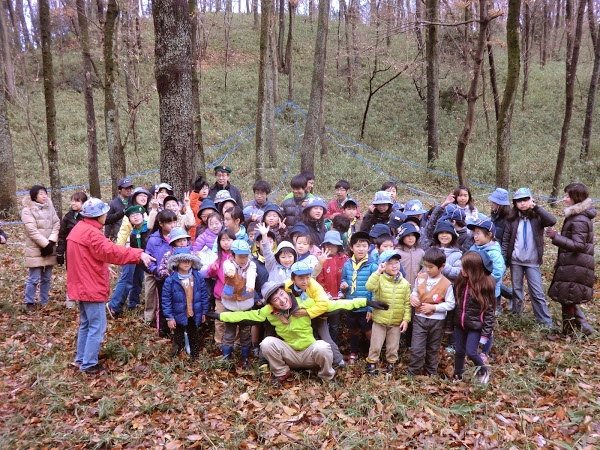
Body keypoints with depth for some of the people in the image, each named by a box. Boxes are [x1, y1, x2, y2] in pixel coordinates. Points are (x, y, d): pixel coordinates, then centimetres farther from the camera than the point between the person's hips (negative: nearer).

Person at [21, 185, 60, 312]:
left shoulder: (50, 207, 9)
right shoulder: (27, 210, -7)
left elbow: (56, 225, 3)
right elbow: (32, 231, -15)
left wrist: (51, 242, -11)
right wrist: (45, 244, -17)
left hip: (49, 248, 5)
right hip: (35, 250, -5)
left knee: (46, 278, 12)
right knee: (34, 278, -2)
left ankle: (44, 301, 24)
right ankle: (29, 303, 13)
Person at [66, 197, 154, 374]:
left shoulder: (80, 229, 12)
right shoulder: (91, 233, -21)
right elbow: (111, 250, -33)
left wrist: (104, 268, 18)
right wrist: (138, 254, -36)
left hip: (82, 285, 11)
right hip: (91, 287, -11)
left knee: (86, 324, 20)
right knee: (97, 327, -2)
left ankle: (81, 359, 29)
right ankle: (89, 364, 4)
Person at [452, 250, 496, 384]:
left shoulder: (485, 285, -18)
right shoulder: (462, 281, -4)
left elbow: (489, 311, -14)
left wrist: (486, 332, -15)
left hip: (475, 326, -5)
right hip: (459, 324, 5)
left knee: (471, 352, -3)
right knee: (459, 351, 14)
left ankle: (483, 371, 26)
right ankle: (457, 376, 34)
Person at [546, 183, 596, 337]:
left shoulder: (579, 220, -20)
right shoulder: (575, 216, 12)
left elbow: (578, 245, -24)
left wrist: (556, 236, -26)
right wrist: (560, 260, 23)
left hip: (575, 267, -10)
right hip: (571, 265, 10)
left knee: (566, 299, 2)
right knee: (568, 299, 18)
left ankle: (568, 333, 16)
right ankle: (583, 326, 24)